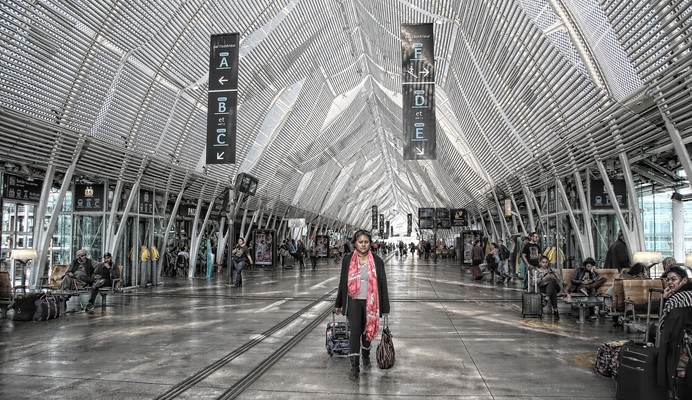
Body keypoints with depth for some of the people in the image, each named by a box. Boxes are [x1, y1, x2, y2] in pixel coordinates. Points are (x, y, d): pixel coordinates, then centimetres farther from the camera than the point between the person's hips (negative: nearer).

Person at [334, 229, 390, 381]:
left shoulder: (377, 261, -1)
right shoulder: (347, 260, 2)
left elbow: (382, 284, 0)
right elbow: (343, 283, 9)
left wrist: (385, 307, -2)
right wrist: (338, 304, 13)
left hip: (370, 302, 1)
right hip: (354, 301, 0)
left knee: (367, 331, 14)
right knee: (355, 331, -10)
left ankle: (366, 356, 41)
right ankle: (354, 367, -4)